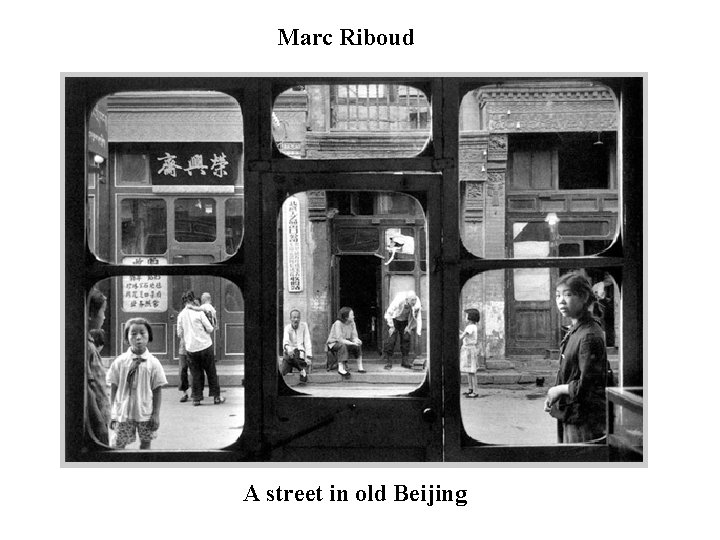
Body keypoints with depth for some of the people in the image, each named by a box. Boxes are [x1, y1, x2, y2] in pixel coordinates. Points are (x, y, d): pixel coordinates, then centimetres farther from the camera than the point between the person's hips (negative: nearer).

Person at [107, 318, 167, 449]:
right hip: (123, 413, 0)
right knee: (119, 444, 3)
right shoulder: (120, 362, -3)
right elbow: (113, 388, 2)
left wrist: (156, 414, -5)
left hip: (145, 414, 0)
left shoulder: (153, 363, -5)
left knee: (145, 443, 8)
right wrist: (113, 413, 0)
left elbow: (157, 390, -2)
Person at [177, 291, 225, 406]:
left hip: (191, 348, 3)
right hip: (205, 345, -3)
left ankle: (196, 398, 9)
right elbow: (210, 329, -8)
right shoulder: (199, 312, -9)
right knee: (211, 372, 8)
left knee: (196, 374, 11)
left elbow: (180, 334, 7)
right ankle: (216, 397, 12)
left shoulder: (181, 315, 1)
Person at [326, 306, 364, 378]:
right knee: (342, 346, -37)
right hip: (333, 344, -7)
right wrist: (352, 343, -35)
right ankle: (340, 368, -41)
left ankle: (360, 367, -9)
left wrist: (356, 340, -30)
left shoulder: (352, 323, -3)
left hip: (345, 343, 7)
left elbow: (354, 336, -5)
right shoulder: (338, 323, -23)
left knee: (359, 345, -12)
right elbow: (340, 339, -30)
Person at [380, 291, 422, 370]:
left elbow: (418, 316, -7)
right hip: (394, 319, -4)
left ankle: (405, 361, 8)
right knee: (391, 339, -13)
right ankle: (388, 362, -7)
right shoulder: (398, 301, -36)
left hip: (405, 321, 4)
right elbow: (389, 313, -23)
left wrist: (418, 330, -9)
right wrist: (391, 326, -20)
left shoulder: (417, 303, -24)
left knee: (406, 339, -3)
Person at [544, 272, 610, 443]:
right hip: (568, 417, 9)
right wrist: (553, 397, 5)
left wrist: (558, 390, -9)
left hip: (584, 422, -9)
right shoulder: (573, 331, 10)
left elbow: (586, 387, -22)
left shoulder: (590, 336, -20)